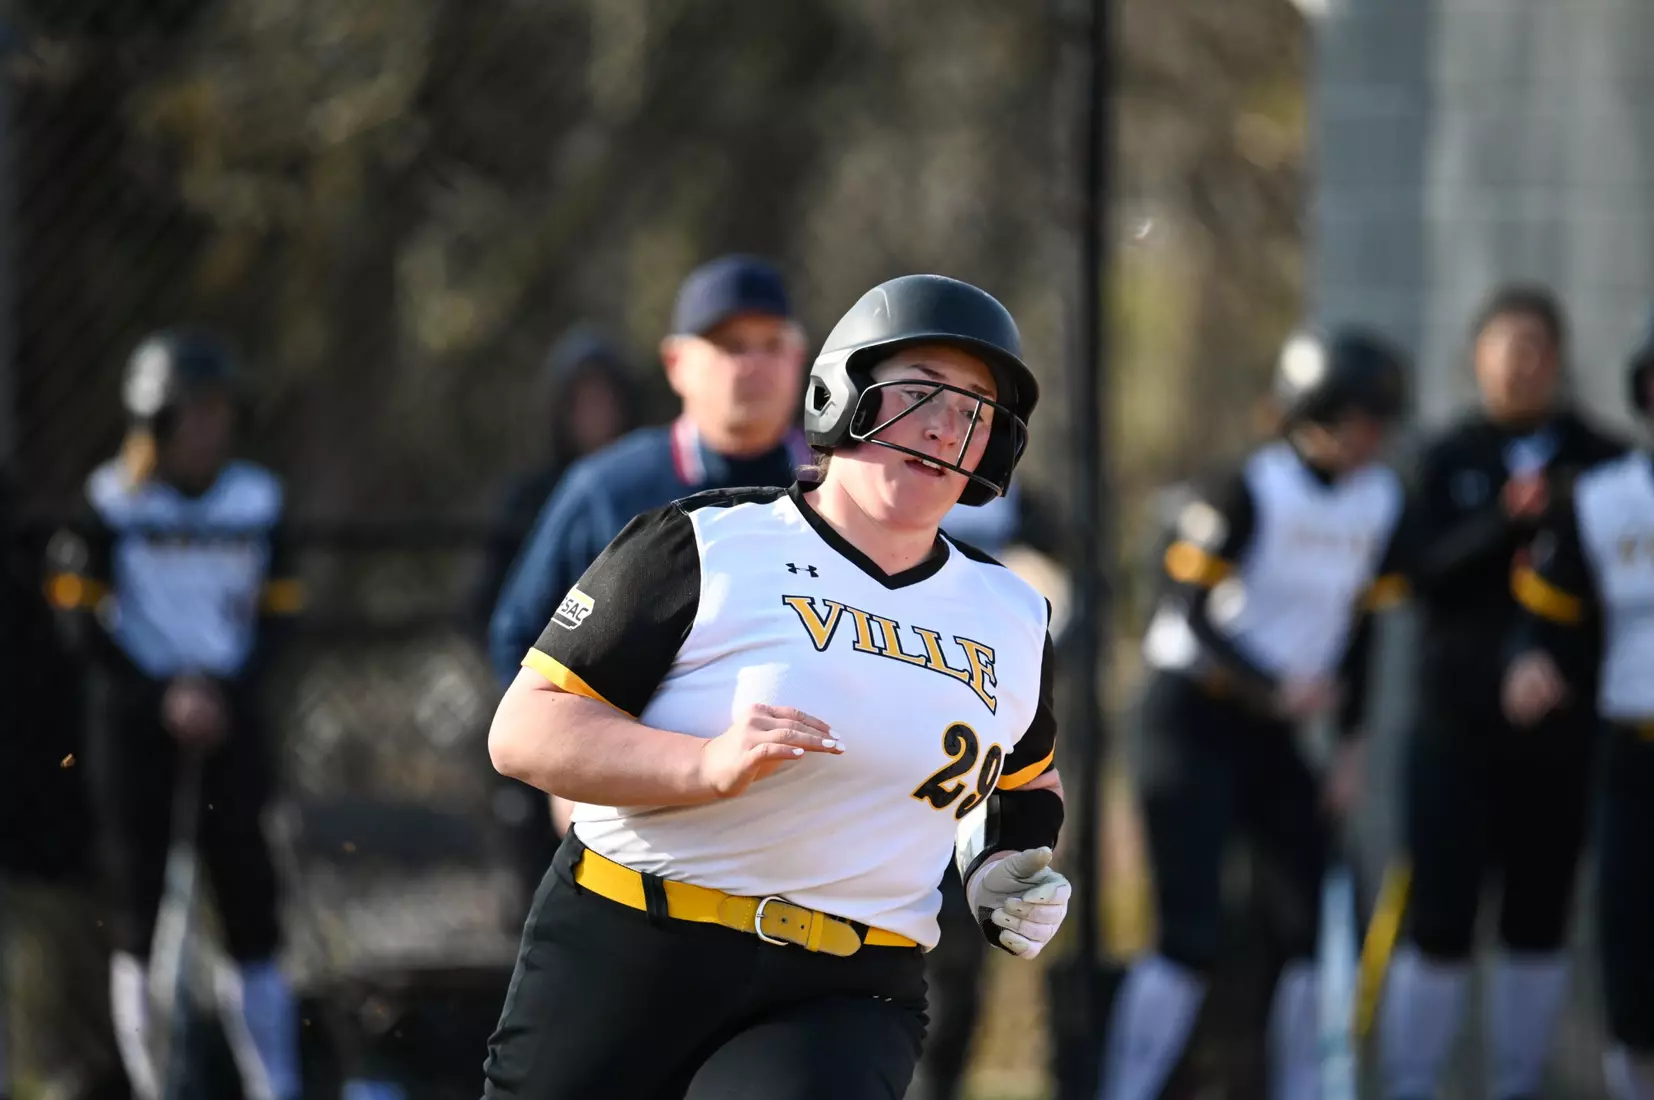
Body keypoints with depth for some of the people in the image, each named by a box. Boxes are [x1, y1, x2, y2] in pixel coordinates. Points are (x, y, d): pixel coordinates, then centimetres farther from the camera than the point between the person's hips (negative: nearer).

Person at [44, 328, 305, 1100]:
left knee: (249, 895, 0)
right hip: (132, 717, -2)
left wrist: (222, 689, -8)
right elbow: (82, 625, -5)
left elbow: (274, 617, 8)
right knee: (140, 900, 0)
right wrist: (164, 698, -12)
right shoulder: (113, 503, -6)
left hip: (227, 713, 2)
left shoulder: (256, 502, 4)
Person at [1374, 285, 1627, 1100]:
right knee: (1439, 922, -3)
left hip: (1562, 729, 1)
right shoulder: (1448, 461, 2)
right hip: (1458, 725, -1)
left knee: (1538, 923, 7)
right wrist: (1505, 521, -23)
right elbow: (1426, 572, -9)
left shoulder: (1599, 461, 1)